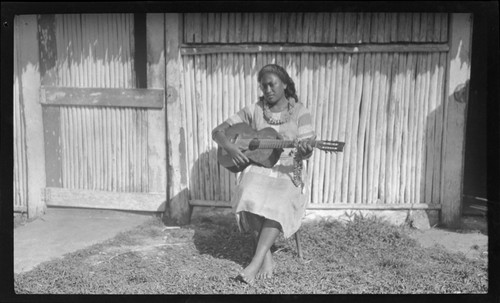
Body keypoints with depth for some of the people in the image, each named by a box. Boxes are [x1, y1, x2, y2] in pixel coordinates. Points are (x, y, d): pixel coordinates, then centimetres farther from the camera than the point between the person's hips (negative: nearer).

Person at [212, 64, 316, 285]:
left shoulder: (299, 112, 3)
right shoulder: (253, 111, 7)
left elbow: (306, 150, -6)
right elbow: (217, 131, 7)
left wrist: (304, 151, -31)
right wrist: (229, 147, -15)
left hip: (287, 172, -1)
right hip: (257, 169, 2)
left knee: (280, 202, -35)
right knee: (251, 198, -33)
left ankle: (256, 262, -34)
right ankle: (266, 258, -23)